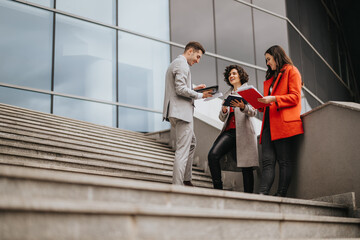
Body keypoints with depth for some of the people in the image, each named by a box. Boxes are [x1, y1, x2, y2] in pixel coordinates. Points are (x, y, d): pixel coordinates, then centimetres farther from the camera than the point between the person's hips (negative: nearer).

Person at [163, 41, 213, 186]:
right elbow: (180, 89, -21)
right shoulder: (182, 64, -11)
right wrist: (200, 95, -11)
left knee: (191, 143, 20)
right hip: (182, 111, -11)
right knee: (183, 149, -10)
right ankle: (177, 186, -9)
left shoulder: (175, 63, 23)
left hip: (174, 111, 11)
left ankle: (186, 180, 21)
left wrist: (194, 89, 18)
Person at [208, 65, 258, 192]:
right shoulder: (227, 94, 25)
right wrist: (224, 110, -2)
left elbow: (253, 112, -1)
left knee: (246, 166, -7)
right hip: (229, 131, 4)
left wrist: (243, 106, -23)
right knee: (213, 155, -20)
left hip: (243, 131, -3)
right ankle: (218, 189, -18)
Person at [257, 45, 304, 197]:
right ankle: (262, 194, -15)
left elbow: (295, 97, -6)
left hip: (284, 123, -7)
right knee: (268, 161, -5)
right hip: (269, 124, 7)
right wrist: (260, 104, 9)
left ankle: (280, 195, -10)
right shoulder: (270, 78, 29)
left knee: (285, 161, -7)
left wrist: (274, 99, -15)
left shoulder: (291, 71, 6)